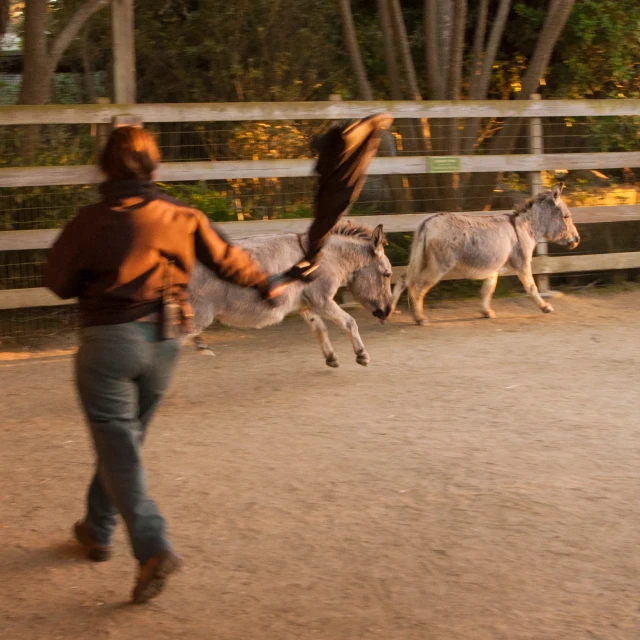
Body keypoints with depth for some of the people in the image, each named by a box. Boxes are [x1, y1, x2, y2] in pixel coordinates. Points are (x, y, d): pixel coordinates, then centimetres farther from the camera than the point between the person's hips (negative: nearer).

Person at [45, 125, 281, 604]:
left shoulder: (90, 222, -9)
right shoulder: (182, 217, 1)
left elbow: (59, 282, 0)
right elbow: (227, 259, 13)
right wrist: (266, 285, 31)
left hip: (108, 340, -4)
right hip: (164, 342, 4)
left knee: (117, 447, -3)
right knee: (126, 438, 20)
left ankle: (154, 547, -19)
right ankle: (98, 531, 34)